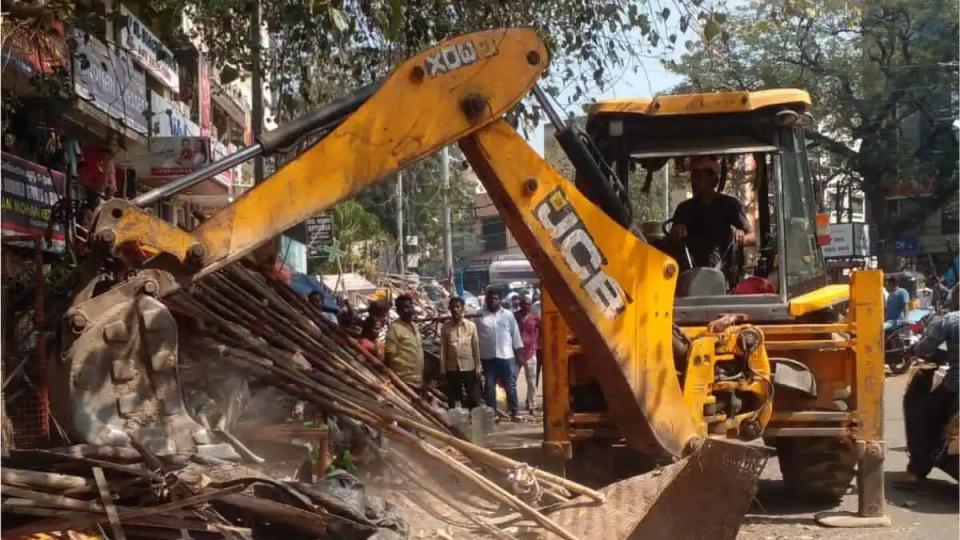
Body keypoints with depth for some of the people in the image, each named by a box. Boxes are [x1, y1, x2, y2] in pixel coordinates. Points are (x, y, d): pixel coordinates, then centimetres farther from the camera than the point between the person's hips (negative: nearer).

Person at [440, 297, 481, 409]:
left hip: (469, 367, -1)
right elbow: (443, 349, 0)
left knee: (474, 398, 4)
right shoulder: (445, 327, 0)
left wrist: (477, 367, -2)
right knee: (453, 399, 8)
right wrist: (443, 369, -3)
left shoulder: (471, 326, -2)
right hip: (452, 368, 1)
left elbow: (476, 347, 0)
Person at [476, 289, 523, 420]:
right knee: (489, 386, 6)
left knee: (510, 385, 3)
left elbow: (515, 333, 8)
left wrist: (518, 350, 4)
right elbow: (475, 335, 3)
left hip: (506, 355, 0)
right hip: (487, 356, 0)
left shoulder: (508, 315, 6)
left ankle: (514, 412, 11)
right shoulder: (480, 316, 3)